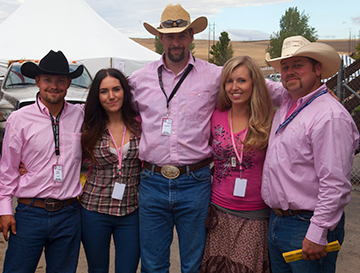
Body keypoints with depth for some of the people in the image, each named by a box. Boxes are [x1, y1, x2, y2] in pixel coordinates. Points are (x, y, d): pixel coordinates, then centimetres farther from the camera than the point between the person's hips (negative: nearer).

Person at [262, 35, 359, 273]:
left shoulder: (330, 116, -19)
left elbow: (335, 184, -23)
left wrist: (317, 234, -22)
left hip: (307, 225, -8)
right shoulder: (286, 105, 8)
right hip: (277, 222, 8)